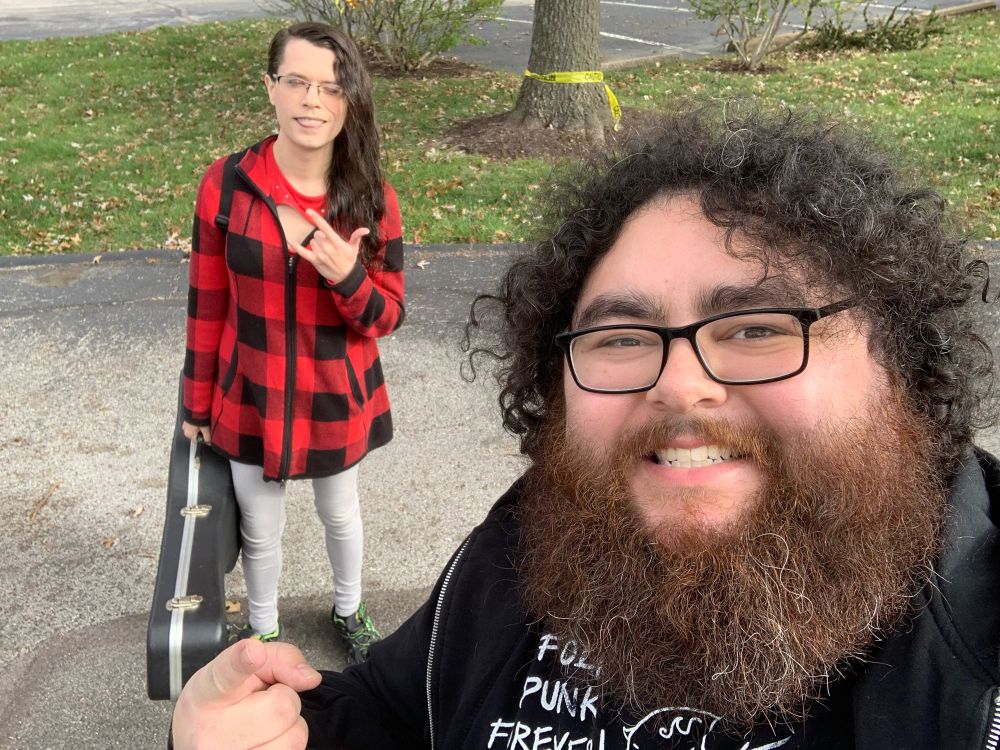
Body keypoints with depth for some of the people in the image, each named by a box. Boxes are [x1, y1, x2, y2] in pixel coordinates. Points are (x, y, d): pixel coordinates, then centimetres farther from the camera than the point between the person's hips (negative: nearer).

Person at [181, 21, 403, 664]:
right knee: (260, 531, 19)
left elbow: (387, 318, -9)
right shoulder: (227, 183, -15)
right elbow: (208, 305, -5)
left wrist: (346, 277, -30)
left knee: (341, 515, 25)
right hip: (251, 402, 0)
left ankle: (349, 613, 54)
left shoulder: (373, 199, -14)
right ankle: (263, 634, 47)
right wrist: (198, 403, 3)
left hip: (339, 402, 1)